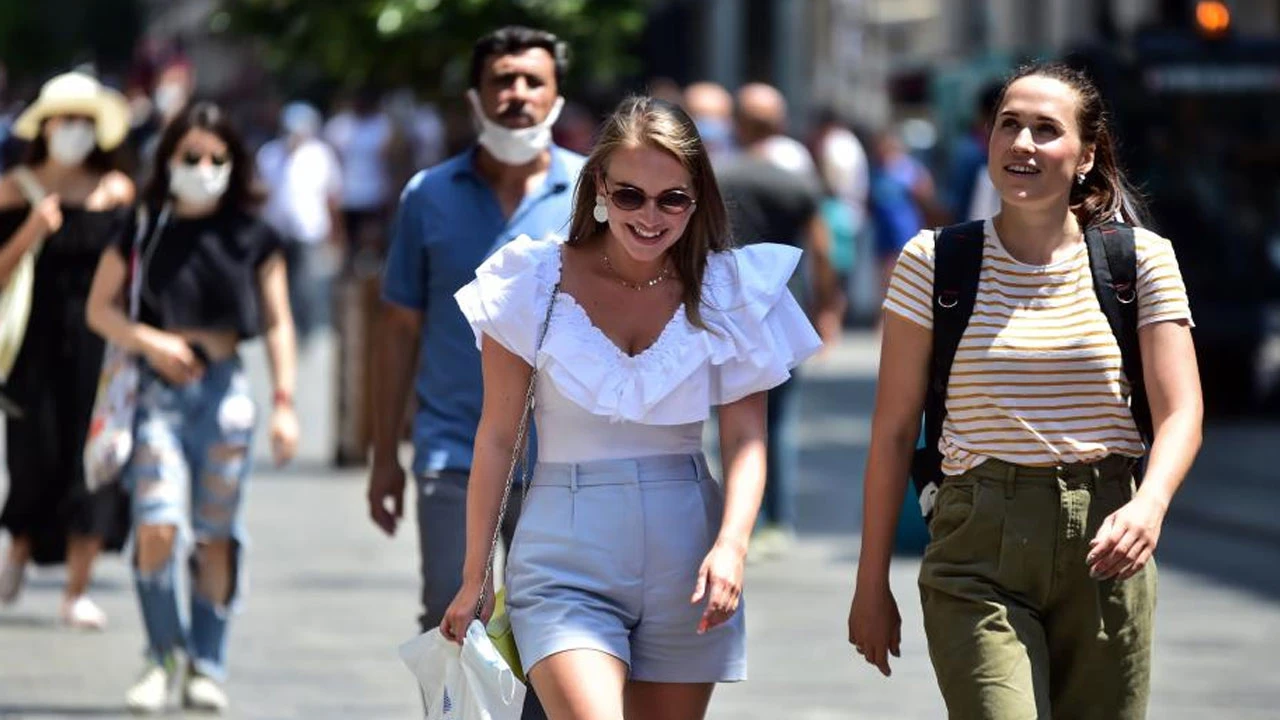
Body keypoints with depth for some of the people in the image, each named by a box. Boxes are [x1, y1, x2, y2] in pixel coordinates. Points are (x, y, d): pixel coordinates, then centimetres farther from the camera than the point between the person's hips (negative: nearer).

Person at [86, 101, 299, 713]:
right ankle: (162, 656, 6)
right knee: (157, 528, -13)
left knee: (216, 536, 3)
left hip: (224, 386, 1)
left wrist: (284, 403, 0)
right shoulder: (142, 228, 4)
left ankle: (207, 667, 14)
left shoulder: (252, 238, 5)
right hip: (159, 387, -1)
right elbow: (100, 307, 8)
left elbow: (277, 323, 7)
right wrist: (148, 341, -11)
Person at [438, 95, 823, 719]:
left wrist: (732, 545, -19)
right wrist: (473, 579, 3)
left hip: (685, 555, 2)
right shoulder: (538, 282, -1)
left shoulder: (727, 293, 3)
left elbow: (745, 437, -1)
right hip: (568, 554, -2)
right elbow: (497, 437, 3)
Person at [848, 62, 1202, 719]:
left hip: (1103, 546, 2)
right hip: (979, 548, -1)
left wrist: (1149, 505, -24)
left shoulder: (1142, 259, 3)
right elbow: (893, 431, 5)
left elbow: (1181, 413, -3)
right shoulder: (933, 263, 2)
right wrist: (872, 583, 4)